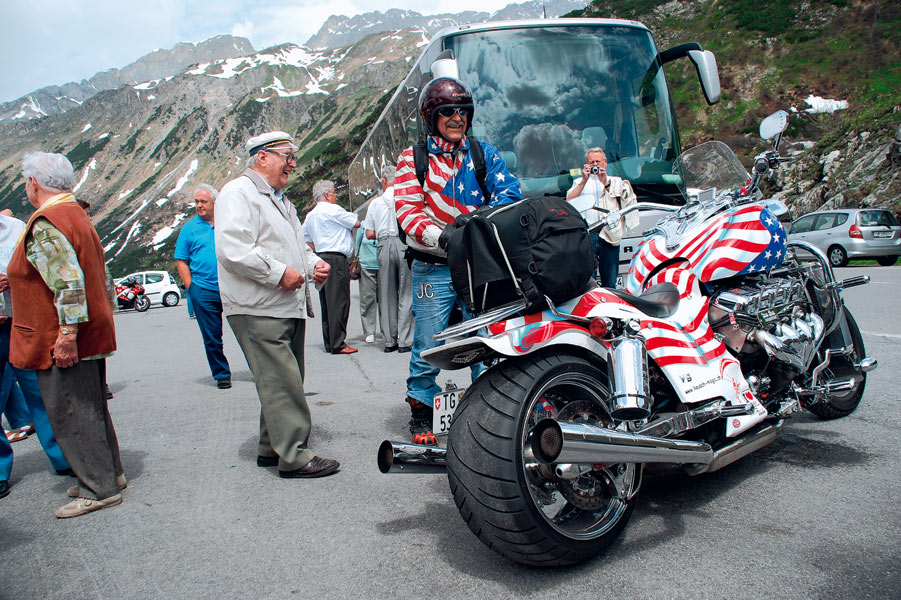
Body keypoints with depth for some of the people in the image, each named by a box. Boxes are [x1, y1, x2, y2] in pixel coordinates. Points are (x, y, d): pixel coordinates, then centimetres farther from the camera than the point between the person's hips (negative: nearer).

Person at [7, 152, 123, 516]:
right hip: (91, 333, 10)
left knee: (69, 413, -2)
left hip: (61, 340, -10)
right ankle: (109, 474, 28)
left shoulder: (45, 225, -17)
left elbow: (69, 282, -27)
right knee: (89, 407, 18)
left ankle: (100, 489, 5)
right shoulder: (77, 215, 15)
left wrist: (67, 332, -26)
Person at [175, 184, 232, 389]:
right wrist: (191, 288, -3)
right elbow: (181, 261, 5)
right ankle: (221, 374, 19)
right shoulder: (189, 228, 6)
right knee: (212, 337, 6)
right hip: (203, 292, 0)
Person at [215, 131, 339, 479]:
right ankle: (294, 456, -5)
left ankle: (271, 447, 24)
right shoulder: (238, 193, -8)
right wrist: (279, 273, -19)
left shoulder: (281, 201, 24)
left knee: (285, 382, 13)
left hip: (290, 306, 10)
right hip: (258, 310, -10)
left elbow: (296, 245, 33)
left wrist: (313, 264, 12)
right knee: (281, 383, -10)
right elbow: (233, 250, -21)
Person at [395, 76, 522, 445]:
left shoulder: (484, 153, 11)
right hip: (433, 267, -2)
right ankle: (421, 412, 23)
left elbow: (509, 190, -2)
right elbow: (408, 211, -6)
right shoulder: (412, 160, 5)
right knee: (428, 347, 3)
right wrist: (440, 236, -24)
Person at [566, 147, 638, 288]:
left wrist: (606, 183, -8)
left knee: (610, 284, 0)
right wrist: (584, 180, -4)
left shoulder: (615, 181, 22)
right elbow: (569, 201, 2)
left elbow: (622, 196, 3)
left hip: (609, 235, 1)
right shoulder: (580, 182, 19)